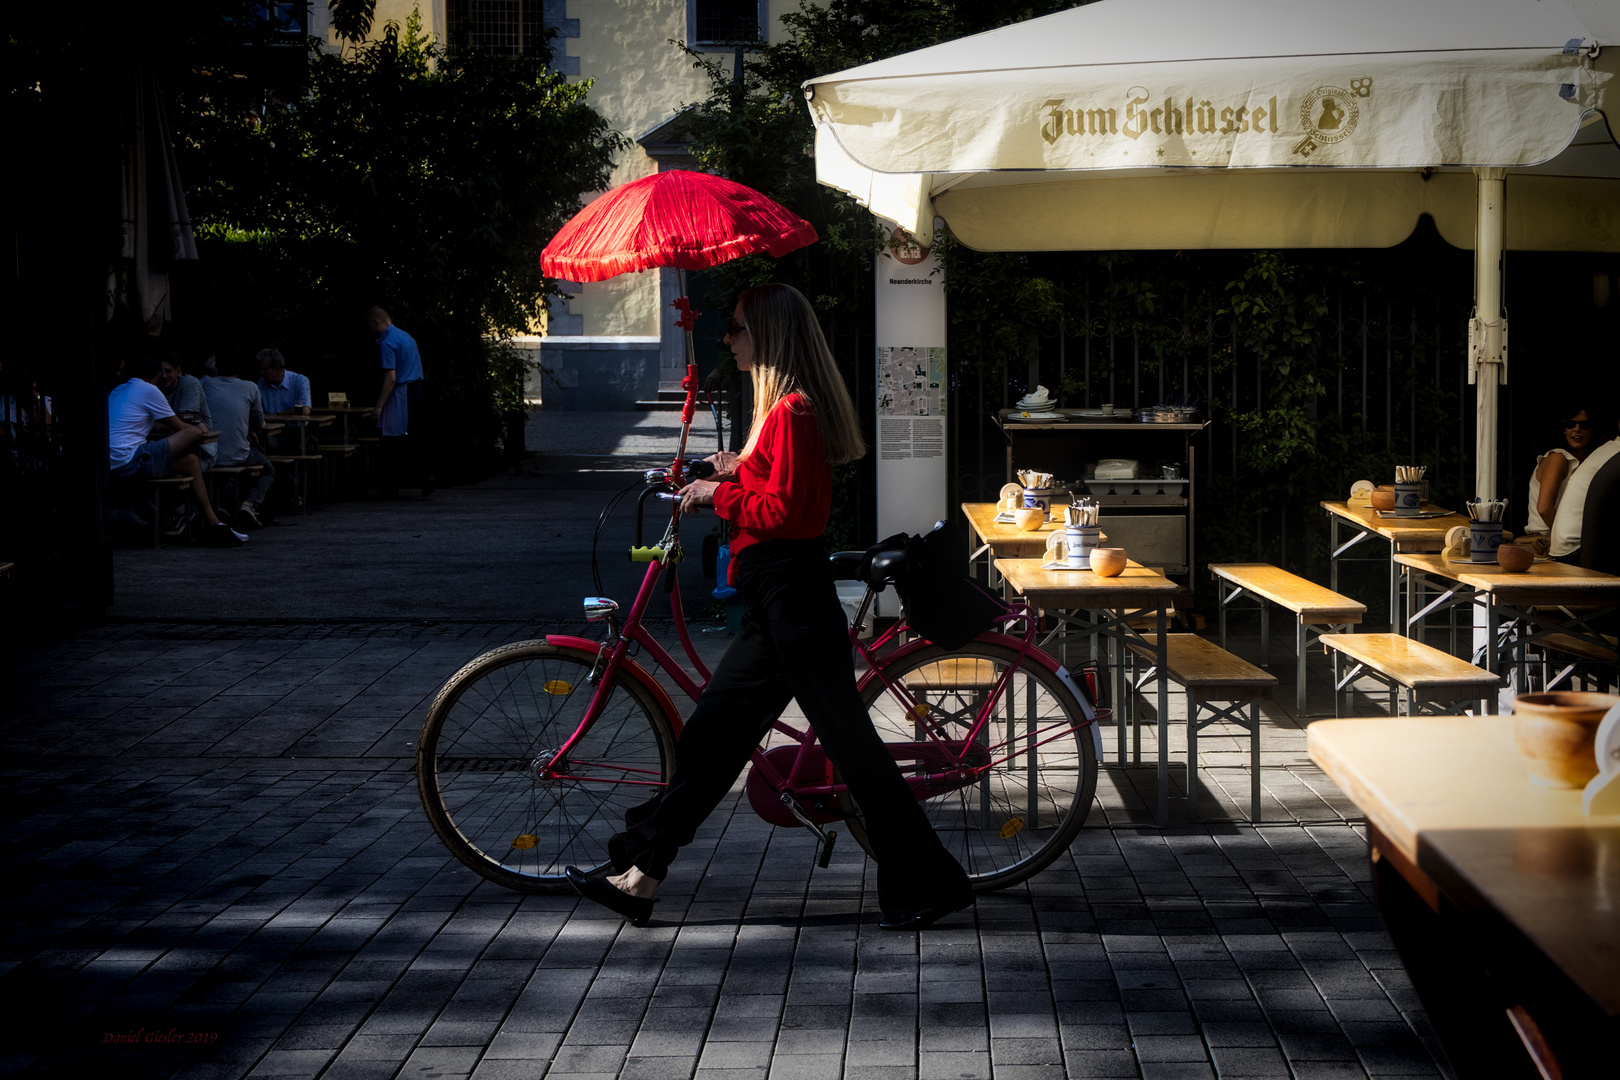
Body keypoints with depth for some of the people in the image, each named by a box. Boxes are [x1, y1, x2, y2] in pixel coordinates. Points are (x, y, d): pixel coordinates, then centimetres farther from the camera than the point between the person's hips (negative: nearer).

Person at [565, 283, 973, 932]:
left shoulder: (793, 412, -15)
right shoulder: (787, 408, 17)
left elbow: (784, 512, -21)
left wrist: (719, 494, -9)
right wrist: (737, 471, 12)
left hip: (793, 604, -11)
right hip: (778, 606, 11)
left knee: (850, 744, -4)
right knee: (712, 733, 11)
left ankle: (929, 886, 4)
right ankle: (639, 876, 15)